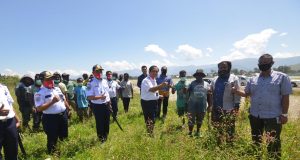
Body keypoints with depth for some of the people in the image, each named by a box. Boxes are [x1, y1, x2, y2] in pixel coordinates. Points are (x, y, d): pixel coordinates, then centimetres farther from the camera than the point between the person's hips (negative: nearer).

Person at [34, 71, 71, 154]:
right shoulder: (40, 93, -13)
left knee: (64, 137, 21)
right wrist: (52, 102, -27)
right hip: (50, 118, -7)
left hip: (63, 115, 7)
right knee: (52, 140, 5)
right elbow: (39, 108, -22)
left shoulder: (57, 89, 8)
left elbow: (64, 100, 19)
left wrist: (68, 109, 19)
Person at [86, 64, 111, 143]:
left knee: (107, 122, 16)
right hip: (97, 106, -6)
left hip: (106, 105, 6)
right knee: (99, 123, 6)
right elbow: (89, 97, -19)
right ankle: (101, 138, 25)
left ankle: (106, 136, 35)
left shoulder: (105, 81, 7)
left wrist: (109, 102, 14)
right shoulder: (91, 83, -14)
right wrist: (100, 97, -29)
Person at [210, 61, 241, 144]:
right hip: (216, 109, 6)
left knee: (230, 129, 6)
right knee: (217, 129, 17)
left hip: (228, 109, -5)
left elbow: (237, 93, -8)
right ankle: (218, 144, 33)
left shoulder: (234, 79, -4)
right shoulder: (215, 79, 12)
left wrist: (236, 106, -11)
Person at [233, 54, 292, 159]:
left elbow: (285, 96, -6)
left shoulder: (282, 77, -5)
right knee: (256, 140, 19)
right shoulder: (253, 80, 6)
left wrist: (284, 114, -8)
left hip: (273, 116, -4)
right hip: (255, 116, 5)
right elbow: (247, 93, 12)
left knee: (273, 142, 5)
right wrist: (236, 91, -6)